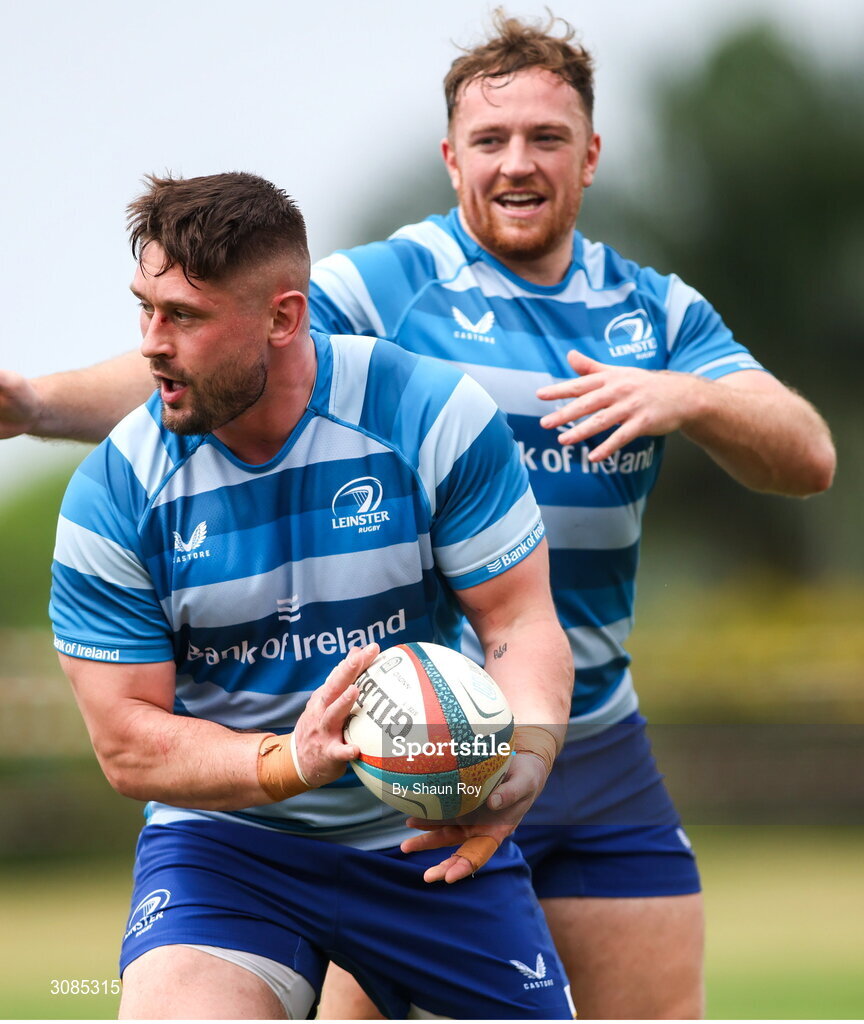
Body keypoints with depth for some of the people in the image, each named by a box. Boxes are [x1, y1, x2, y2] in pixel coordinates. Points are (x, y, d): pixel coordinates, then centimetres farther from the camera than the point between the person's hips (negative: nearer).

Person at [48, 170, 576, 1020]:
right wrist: (288, 762, -29)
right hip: (226, 839, -1)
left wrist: (522, 760, -29)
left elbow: (522, 623, -8)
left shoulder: (434, 416, -11)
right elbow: (125, 739, -10)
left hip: (435, 841, 1)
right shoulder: (110, 495, -11)